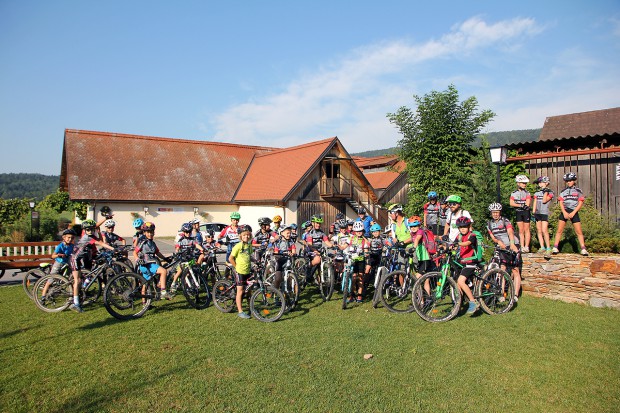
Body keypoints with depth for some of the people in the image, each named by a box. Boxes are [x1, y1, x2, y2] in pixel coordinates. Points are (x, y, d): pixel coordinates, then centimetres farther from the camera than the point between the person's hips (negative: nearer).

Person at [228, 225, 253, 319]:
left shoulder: (249, 245, 8)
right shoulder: (238, 246, -13)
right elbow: (230, 258, -11)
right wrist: (237, 267, -7)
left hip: (247, 271, 7)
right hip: (240, 272, -7)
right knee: (240, 291, -3)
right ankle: (240, 311, 2)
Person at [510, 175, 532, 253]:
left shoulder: (527, 193, 0)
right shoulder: (514, 193, 6)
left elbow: (527, 204, -10)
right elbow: (511, 203, -5)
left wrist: (517, 204, -18)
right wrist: (520, 205, -18)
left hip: (526, 212, -2)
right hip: (518, 213, 2)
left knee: (526, 230, 2)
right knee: (521, 230, 4)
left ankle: (526, 246, 5)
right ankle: (522, 247, 8)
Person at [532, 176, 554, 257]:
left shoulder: (550, 193, 0)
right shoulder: (537, 193, 14)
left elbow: (544, 200, -13)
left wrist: (546, 191, -12)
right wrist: (533, 212, 5)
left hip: (545, 213, -6)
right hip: (537, 213, 6)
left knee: (544, 231, -14)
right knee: (539, 231, 5)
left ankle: (548, 248, -11)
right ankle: (542, 247, 11)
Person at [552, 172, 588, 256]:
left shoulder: (578, 191, 5)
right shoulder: (563, 191, 10)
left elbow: (580, 203, 0)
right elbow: (561, 202, 3)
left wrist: (573, 213, -11)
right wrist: (564, 212, -11)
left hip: (574, 212, -1)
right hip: (564, 211, 1)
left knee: (579, 231, -3)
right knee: (559, 230, -2)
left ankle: (583, 249, 3)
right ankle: (555, 248, 0)